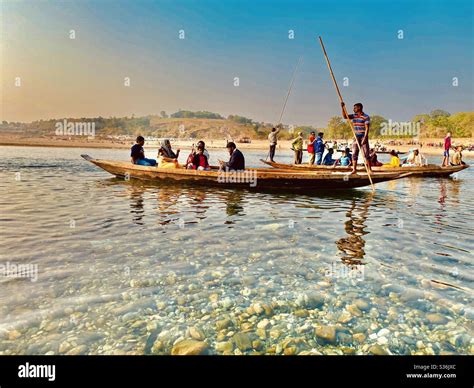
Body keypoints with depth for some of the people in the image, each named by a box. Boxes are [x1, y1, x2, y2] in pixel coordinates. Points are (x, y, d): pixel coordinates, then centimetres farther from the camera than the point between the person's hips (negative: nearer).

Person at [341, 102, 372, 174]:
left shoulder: (366, 117, -6)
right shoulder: (354, 116, 12)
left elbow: (367, 128, -11)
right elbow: (345, 116, 2)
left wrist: (364, 138, -19)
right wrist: (343, 108, -10)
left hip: (363, 137, -5)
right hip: (356, 137, 5)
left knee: (366, 154, -4)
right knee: (354, 154, 2)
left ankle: (369, 169, 1)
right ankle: (354, 170, 5)